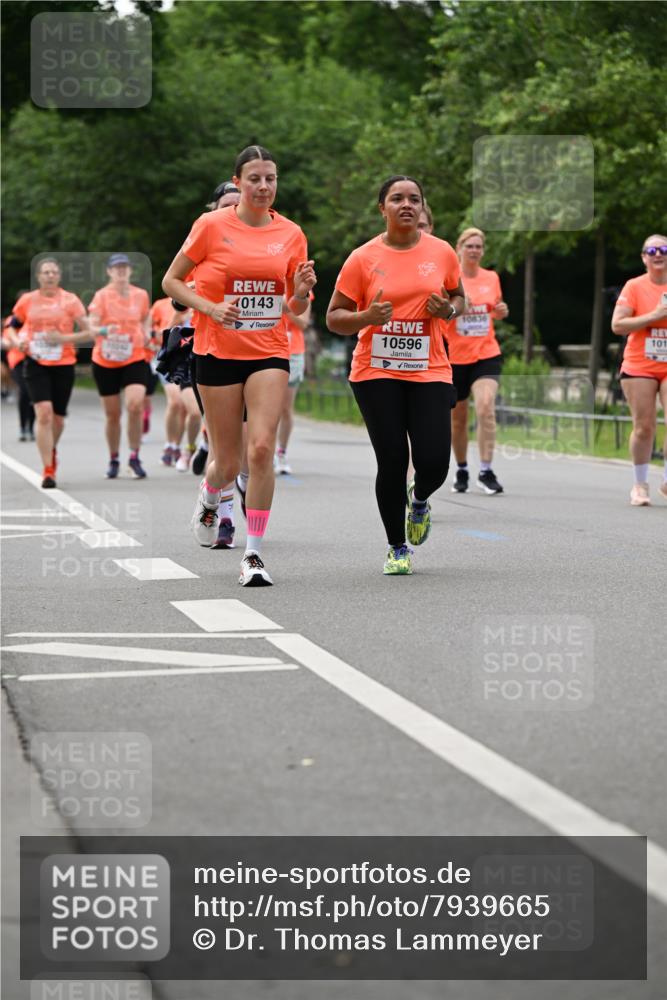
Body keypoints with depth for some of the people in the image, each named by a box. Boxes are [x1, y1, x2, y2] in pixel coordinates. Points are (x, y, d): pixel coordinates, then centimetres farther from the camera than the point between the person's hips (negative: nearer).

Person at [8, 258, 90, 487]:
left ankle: (51, 450, 44)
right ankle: (48, 471, -14)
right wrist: (17, 342, -4)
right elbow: (12, 327, 16)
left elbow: (88, 332, -4)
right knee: (44, 413, -17)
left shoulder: (70, 300, -1)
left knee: (58, 418, 10)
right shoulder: (27, 300, 3)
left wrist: (63, 338, -17)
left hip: (63, 365, 1)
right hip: (36, 365, -1)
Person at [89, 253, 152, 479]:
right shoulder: (102, 296, -5)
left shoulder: (141, 295, 2)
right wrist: (103, 330, -34)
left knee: (135, 405, -20)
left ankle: (134, 458, -7)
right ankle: (114, 460, 25)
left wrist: (146, 334, 1)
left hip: (135, 360, 1)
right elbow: (92, 327, -13)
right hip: (105, 362, 0)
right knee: (112, 415, 6)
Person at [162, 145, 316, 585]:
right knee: (228, 462, 3)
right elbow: (171, 281, 2)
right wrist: (210, 308, -12)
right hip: (217, 352, -1)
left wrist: (302, 292, -10)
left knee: (262, 449, -15)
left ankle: (254, 554, -6)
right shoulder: (212, 226, -4)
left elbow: (297, 308, 12)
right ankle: (209, 498, 41)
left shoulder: (291, 233, 5)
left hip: (269, 354, 1)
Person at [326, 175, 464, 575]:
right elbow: (334, 318, 1)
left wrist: (447, 310, -5)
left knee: (434, 462, -9)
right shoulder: (363, 258, -3)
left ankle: (419, 500, 30)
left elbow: (458, 297, 18)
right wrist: (367, 317, -19)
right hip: (377, 373, -1)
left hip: (429, 372, 2)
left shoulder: (442, 252, 3)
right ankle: (398, 548, 16)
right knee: (392, 462, -4)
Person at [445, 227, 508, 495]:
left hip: (486, 355, 1)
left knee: (486, 408, -20)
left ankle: (486, 471, -17)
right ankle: (461, 470, 29)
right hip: (455, 357, -1)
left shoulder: (492, 278, 7)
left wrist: (501, 311, -1)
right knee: (458, 419, 9)